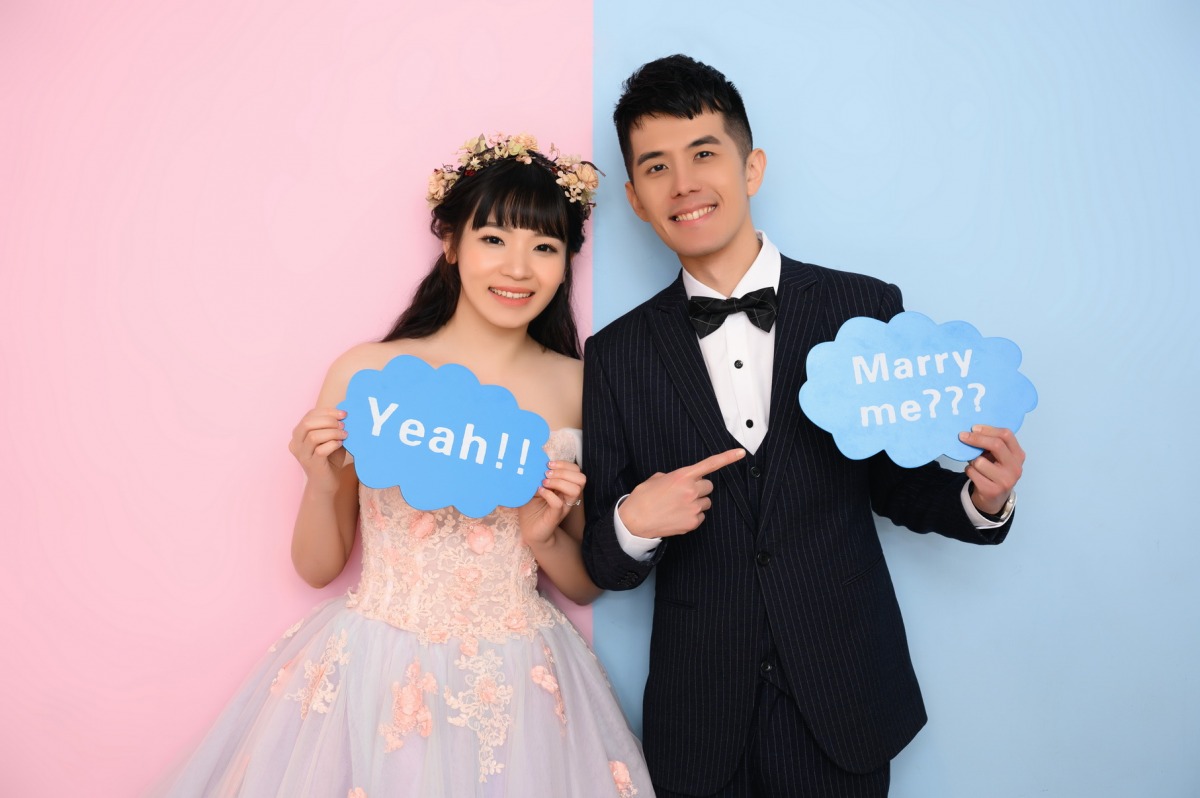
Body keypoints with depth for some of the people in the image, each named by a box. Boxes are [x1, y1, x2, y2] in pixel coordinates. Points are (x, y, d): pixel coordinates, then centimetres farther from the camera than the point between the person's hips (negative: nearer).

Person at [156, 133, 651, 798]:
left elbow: (587, 586, 4)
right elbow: (318, 567, 0)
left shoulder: (579, 387, -4)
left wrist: (545, 536, -15)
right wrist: (321, 482, -18)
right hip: (377, 681, -1)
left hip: (520, 687, 2)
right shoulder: (367, 371, -8)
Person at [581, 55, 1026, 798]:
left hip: (844, 709, 0)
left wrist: (980, 500, -15)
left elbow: (896, 484, 4)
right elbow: (603, 564, -1)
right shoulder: (616, 355, -4)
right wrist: (632, 523, -21)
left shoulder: (867, 309, -6)